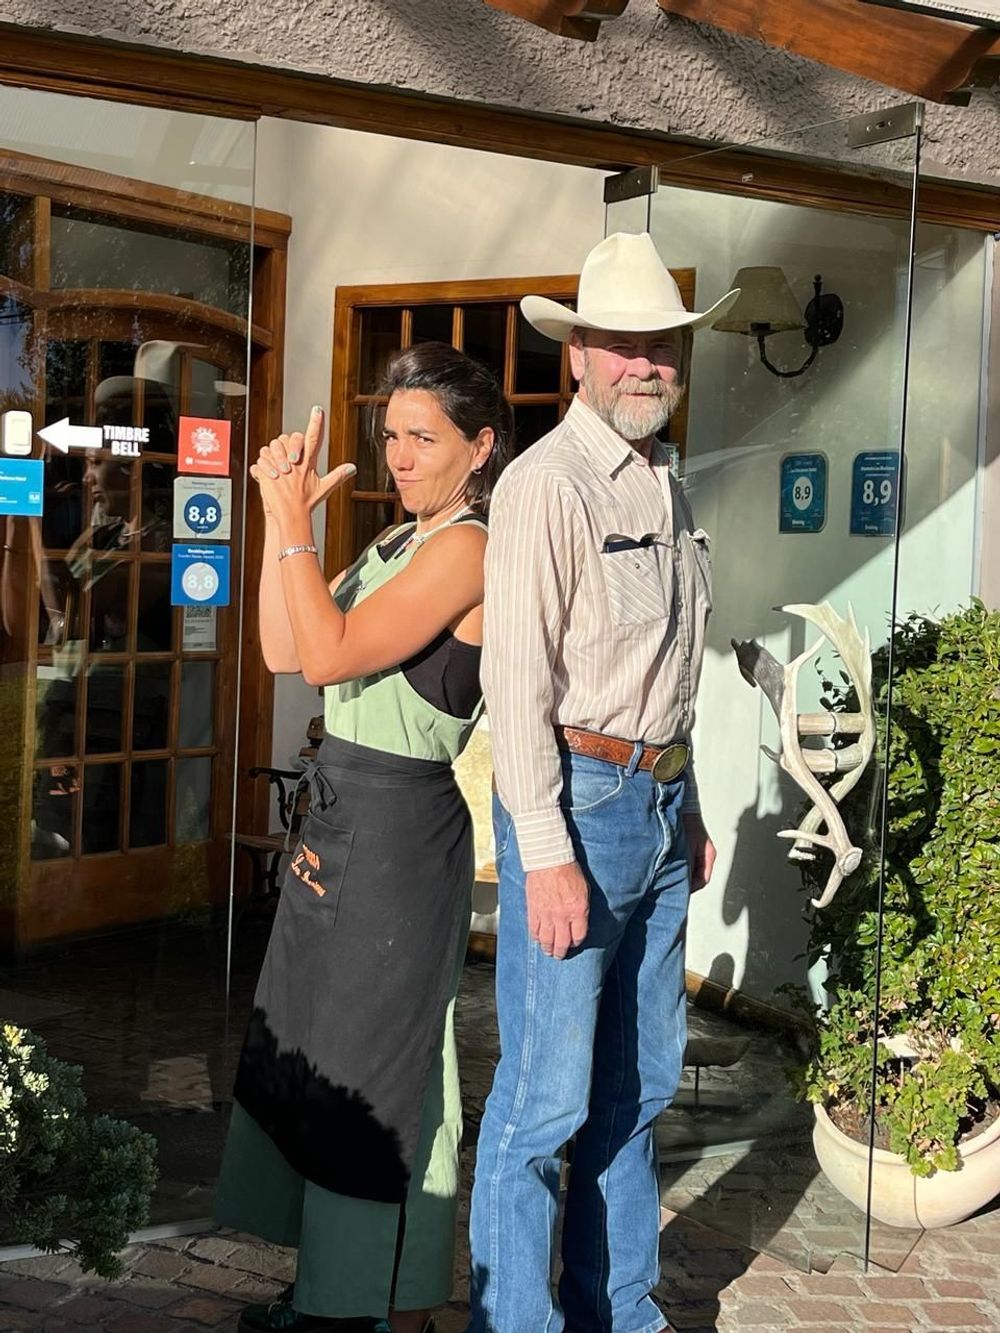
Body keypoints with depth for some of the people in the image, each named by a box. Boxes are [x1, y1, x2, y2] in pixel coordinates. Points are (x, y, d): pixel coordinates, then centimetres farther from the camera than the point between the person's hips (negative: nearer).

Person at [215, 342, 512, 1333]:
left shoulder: (468, 549, -15)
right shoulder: (399, 544, 14)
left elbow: (332, 655, -20)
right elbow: (283, 651, 8)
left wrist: (292, 520, -17)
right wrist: (278, 511, 3)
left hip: (400, 824, -9)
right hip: (340, 815, 9)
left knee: (375, 1071, 0)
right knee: (313, 1055, 15)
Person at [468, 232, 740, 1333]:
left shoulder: (662, 485, 14)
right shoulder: (548, 483, -13)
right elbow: (517, 679, -17)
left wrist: (687, 808, 19)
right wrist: (544, 853, -20)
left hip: (658, 799, 9)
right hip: (578, 799, -8)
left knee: (638, 1088, 16)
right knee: (545, 1098, -3)